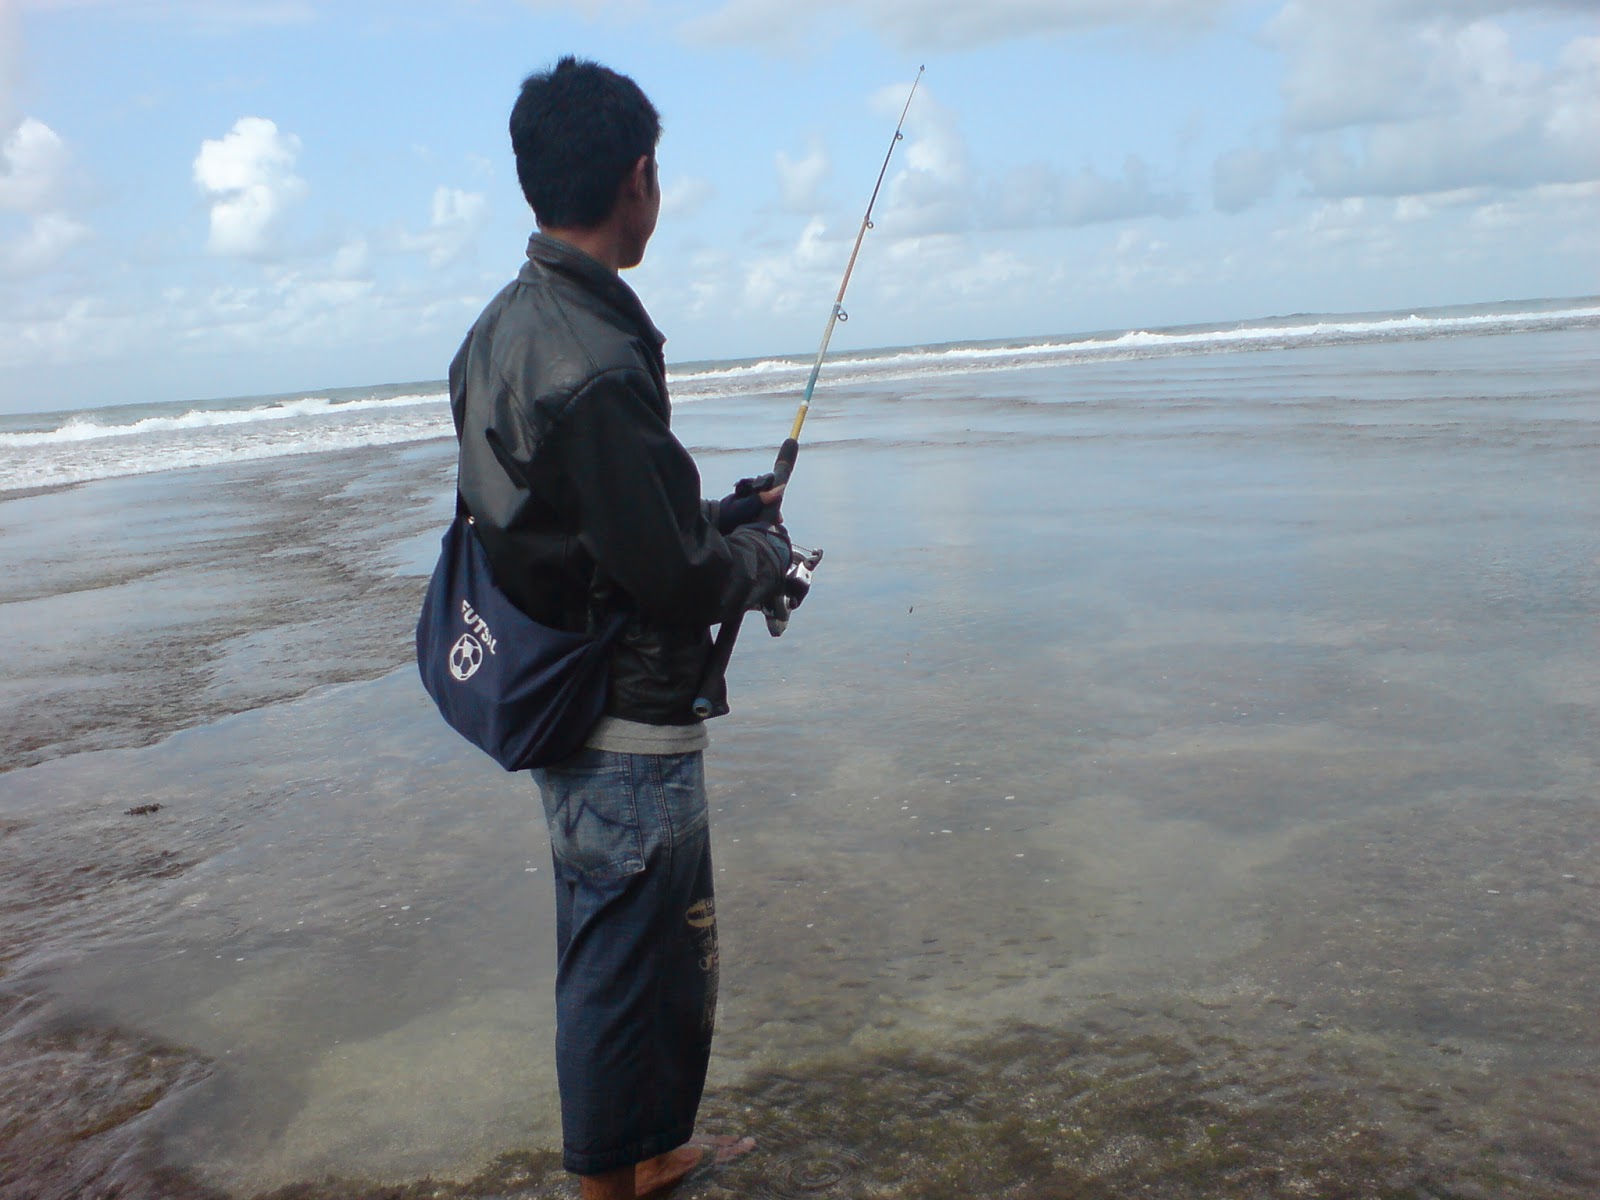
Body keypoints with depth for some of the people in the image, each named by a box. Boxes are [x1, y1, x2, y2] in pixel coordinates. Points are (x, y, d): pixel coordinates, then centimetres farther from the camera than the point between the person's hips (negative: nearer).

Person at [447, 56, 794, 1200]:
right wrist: (765, 545, -2)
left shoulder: (503, 326, 6)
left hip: (558, 706, 10)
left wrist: (720, 518, 12)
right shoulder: (598, 363, -26)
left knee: (655, 949, 24)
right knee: (628, 968, 7)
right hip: (626, 728, -10)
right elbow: (678, 580, -22)